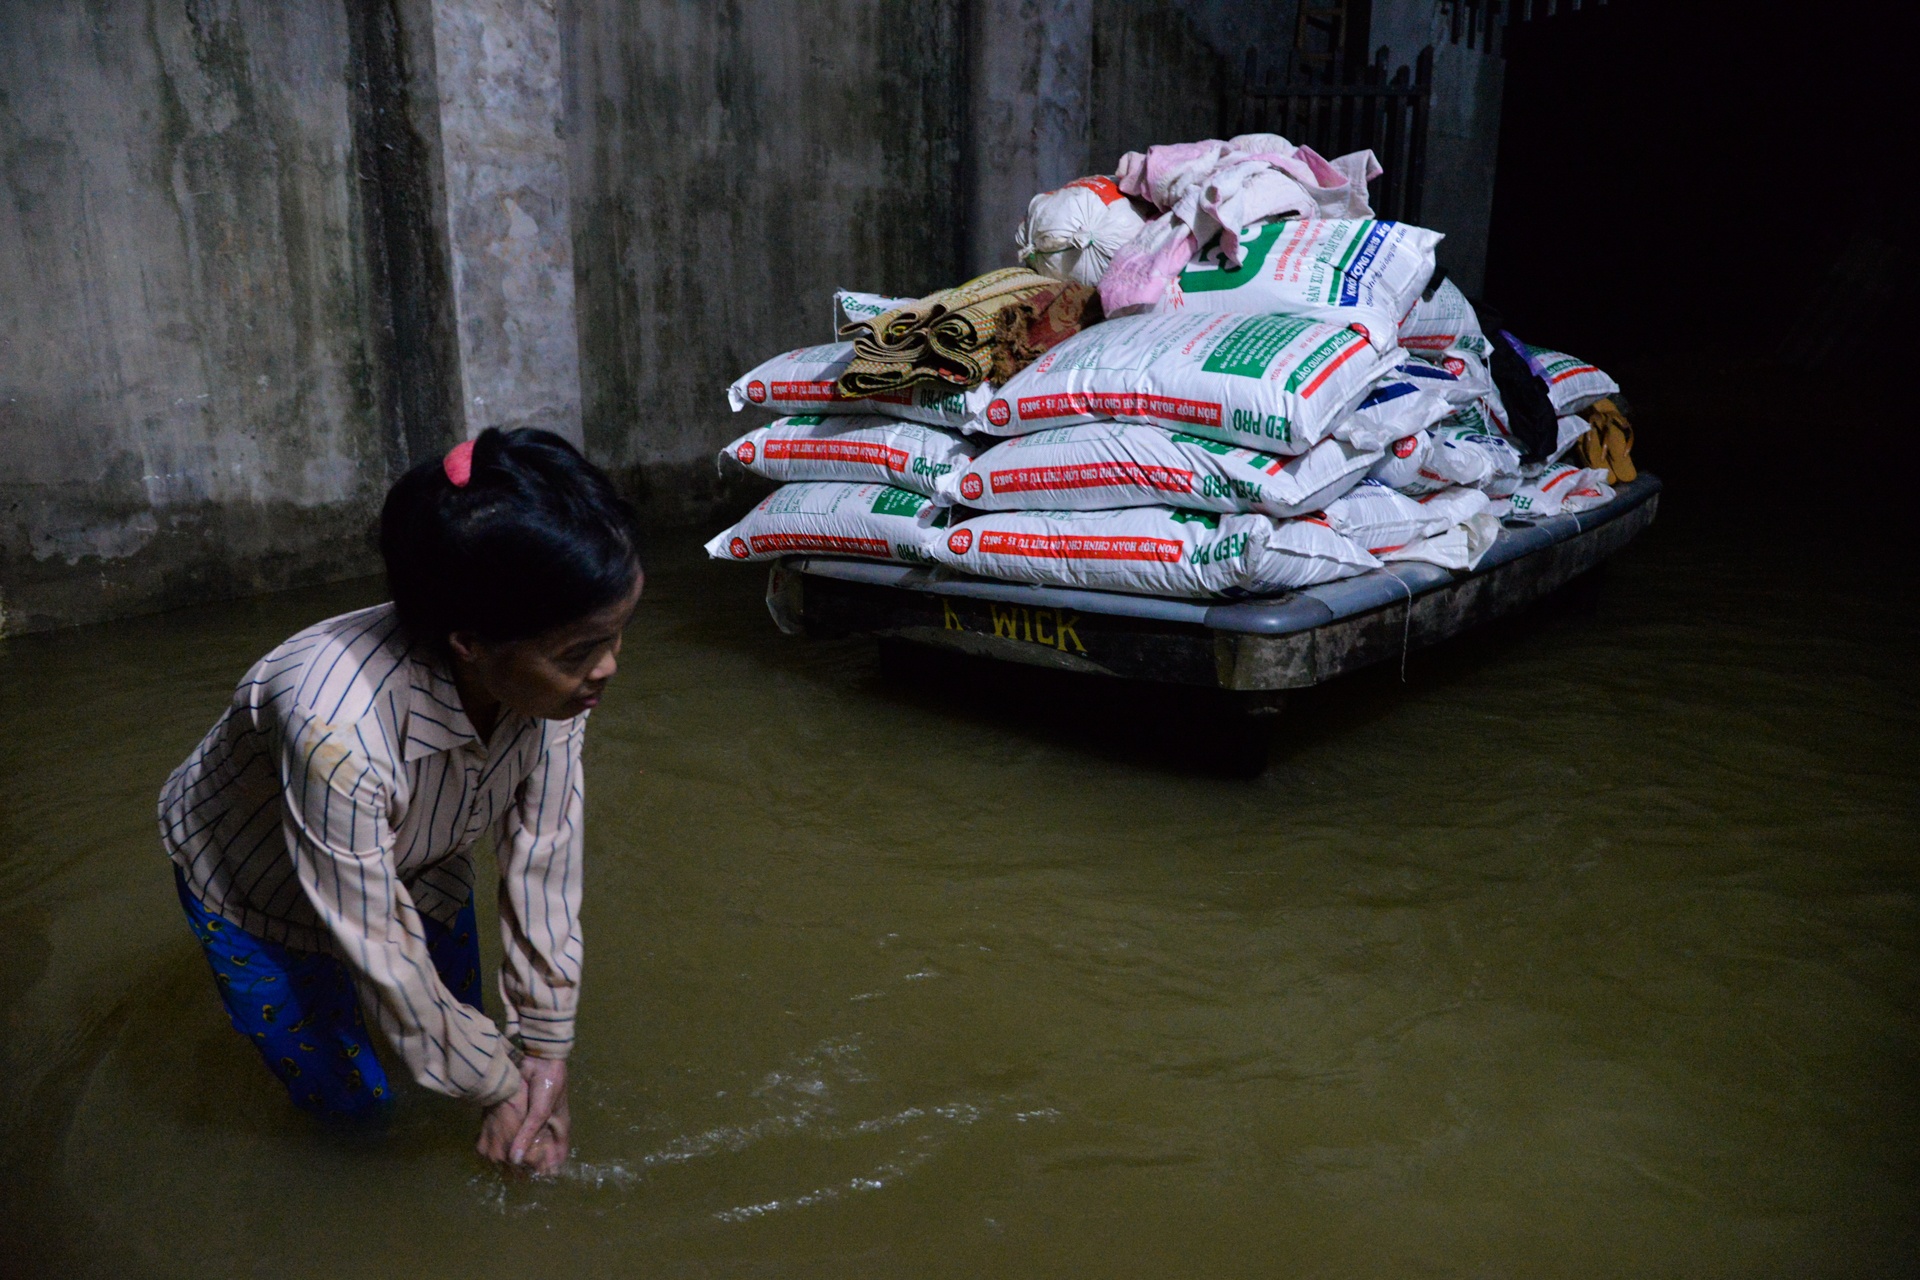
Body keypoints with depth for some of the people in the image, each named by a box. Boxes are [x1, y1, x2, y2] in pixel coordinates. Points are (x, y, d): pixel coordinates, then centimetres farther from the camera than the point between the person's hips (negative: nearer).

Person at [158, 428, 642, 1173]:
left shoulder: (549, 673, -31)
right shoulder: (338, 728, -45)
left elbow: (544, 858, -21)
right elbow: (382, 955, -31)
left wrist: (545, 1050, -16)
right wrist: (499, 1089, -18)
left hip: (418, 858, 4)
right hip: (250, 881, -4)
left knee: (456, 1021, 14)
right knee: (350, 1099, 7)